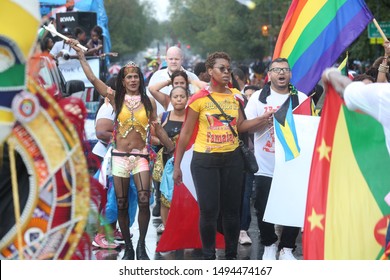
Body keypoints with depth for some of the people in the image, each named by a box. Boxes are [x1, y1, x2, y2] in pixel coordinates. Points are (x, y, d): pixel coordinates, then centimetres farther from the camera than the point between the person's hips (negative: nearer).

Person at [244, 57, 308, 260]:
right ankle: (269, 245, 22)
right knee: (264, 209, 3)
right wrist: (265, 118, -17)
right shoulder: (259, 97, 4)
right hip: (265, 166, 0)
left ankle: (286, 249, 14)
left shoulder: (301, 98, 6)